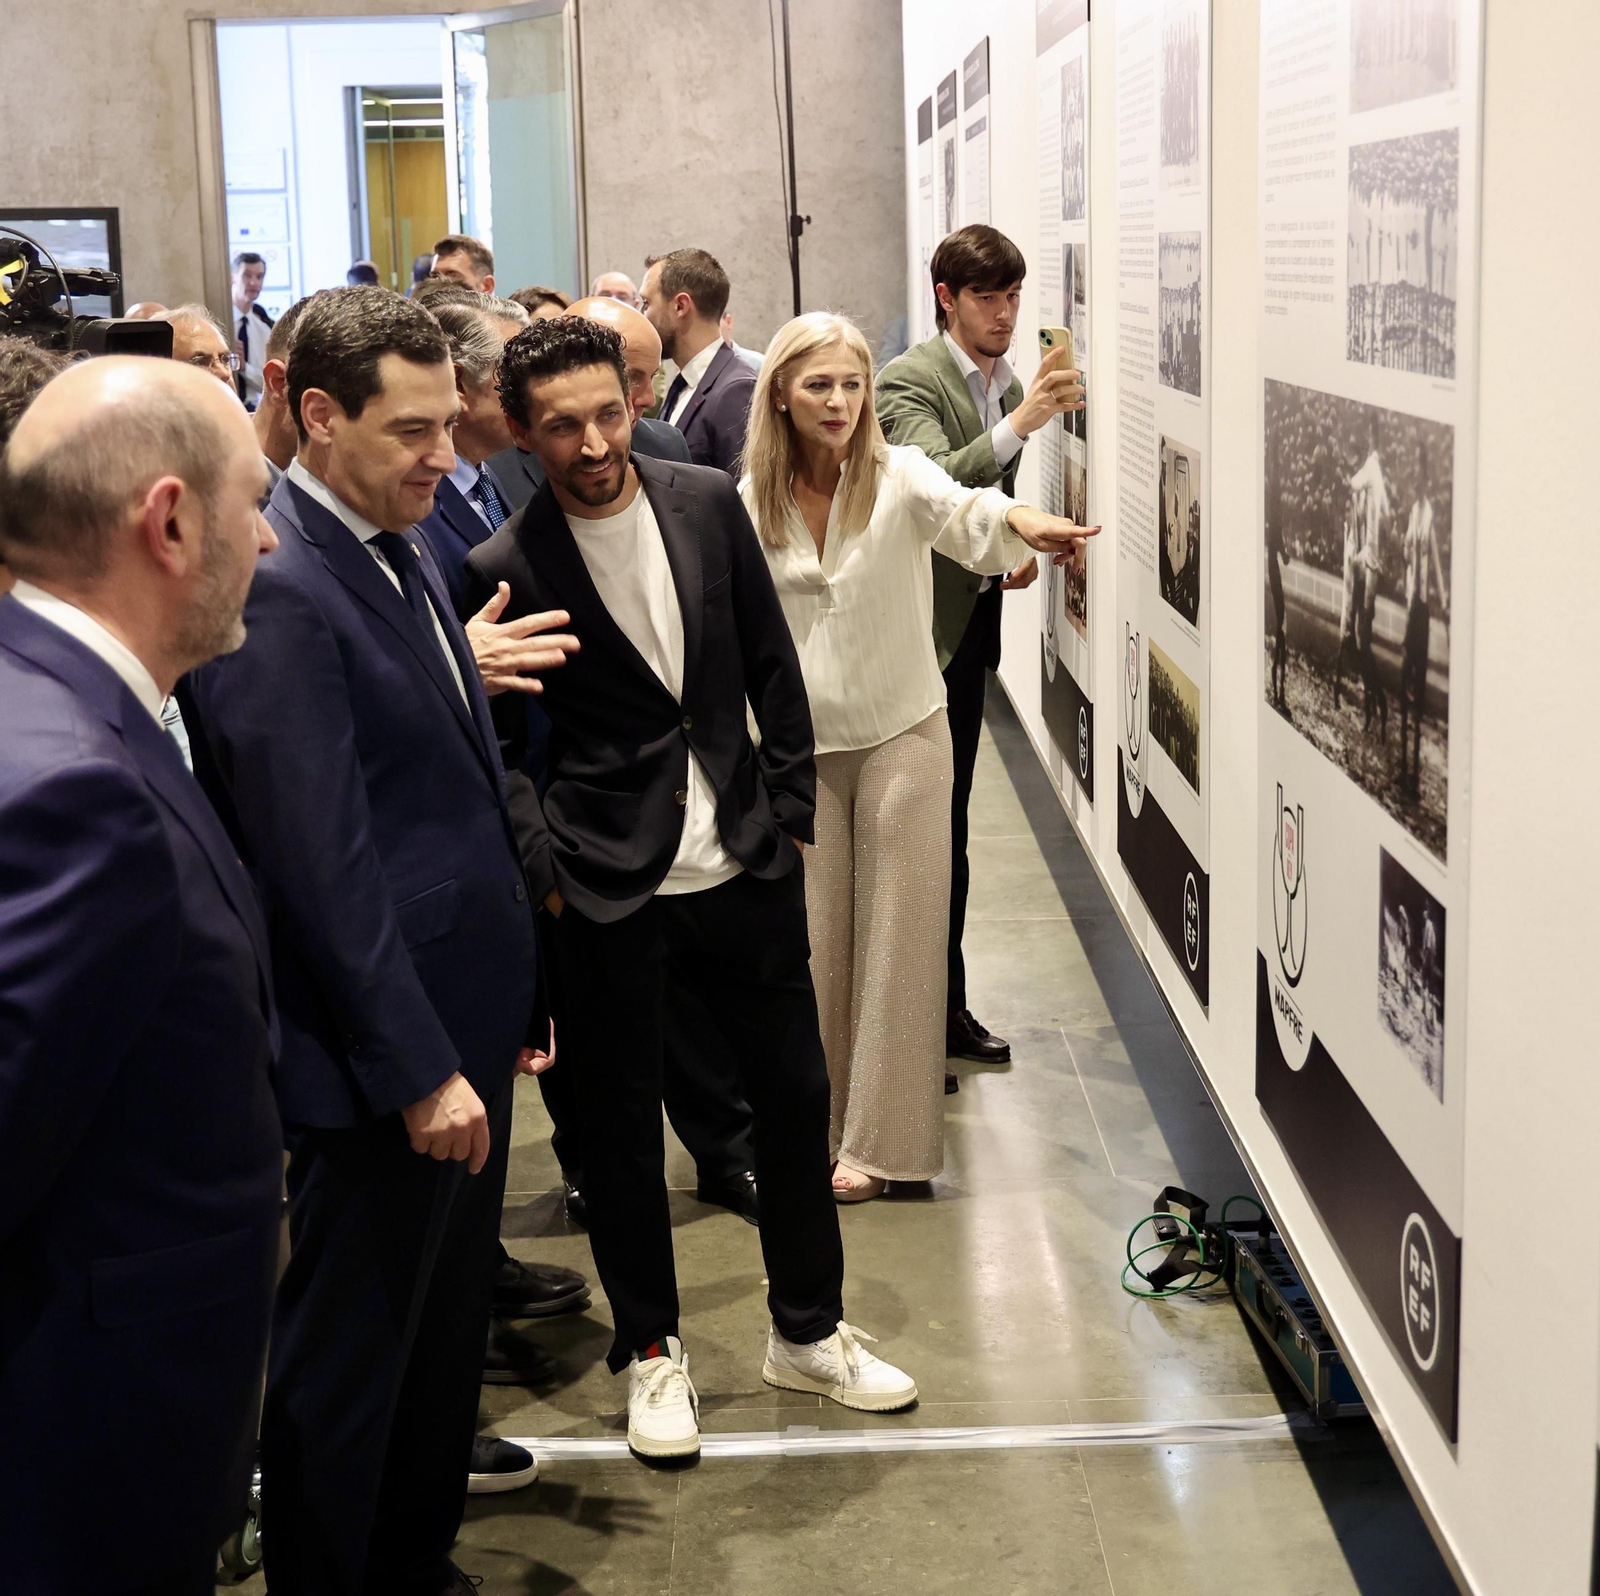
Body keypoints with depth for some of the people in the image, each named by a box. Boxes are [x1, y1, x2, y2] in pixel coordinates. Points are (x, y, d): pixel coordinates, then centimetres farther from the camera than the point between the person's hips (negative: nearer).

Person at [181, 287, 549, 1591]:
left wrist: (512, 992, 16)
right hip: (382, 1058, -9)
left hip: (463, 1027, 9)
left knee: (448, 1326, 21)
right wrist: (418, 1069, -19)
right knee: (348, 1356, 7)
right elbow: (320, 864, -22)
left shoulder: (403, 551, 9)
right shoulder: (276, 588, -20)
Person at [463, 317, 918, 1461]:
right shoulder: (506, 568, -10)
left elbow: (772, 665, 8)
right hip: (612, 890, -3)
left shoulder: (708, 502, 0)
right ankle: (651, 1348, 29)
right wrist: (541, 875, -7)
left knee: (796, 1089, 12)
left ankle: (810, 1330, 31)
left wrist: (792, 810, 7)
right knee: (623, 1118, 8)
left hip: (745, 862, 4)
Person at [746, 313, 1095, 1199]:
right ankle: (815, 1123, 24)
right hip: (800, 746, 2)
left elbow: (961, 513, -32)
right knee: (812, 941, 9)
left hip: (902, 735, -2)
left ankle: (877, 1137, 11)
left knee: (895, 938, 2)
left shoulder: (899, 477, -9)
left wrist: (1015, 519, -54)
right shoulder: (750, 503, 0)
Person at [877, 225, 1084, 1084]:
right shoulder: (907, 381, -12)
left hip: (975, 623, 8)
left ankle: (946, 1010, 22)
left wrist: (1018, 546, 9)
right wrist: (1022, 421, -39)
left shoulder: (1009, 384, 14)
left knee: (948, 822, 13)